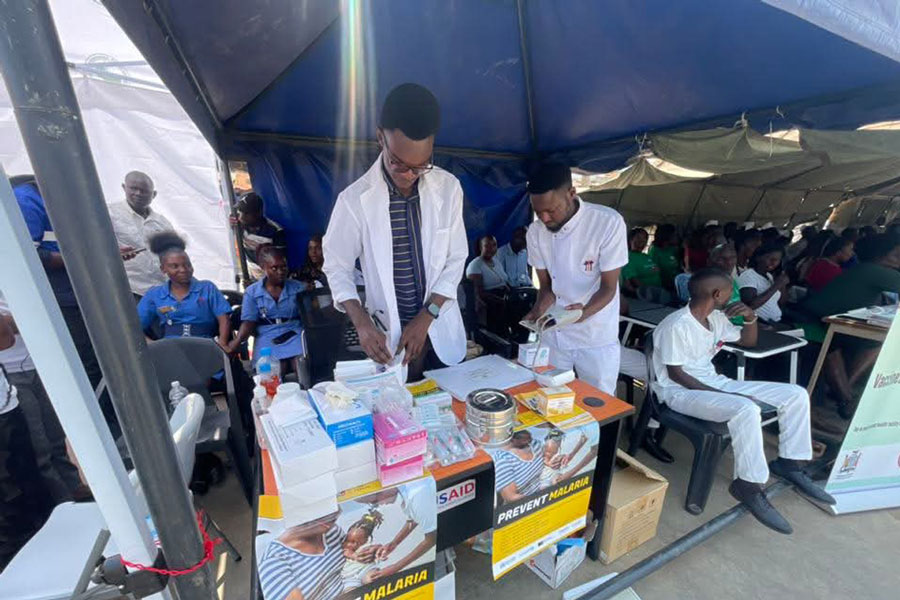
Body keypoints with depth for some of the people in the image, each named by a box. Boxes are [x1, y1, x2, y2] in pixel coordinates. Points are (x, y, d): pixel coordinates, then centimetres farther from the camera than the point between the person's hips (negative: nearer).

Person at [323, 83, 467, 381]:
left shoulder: (448, 187, -8)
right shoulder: (355, 199, -13)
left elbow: (456, 261, -4)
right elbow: (337, 267, -3)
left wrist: (424, 319, -12)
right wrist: (361, 322, -18)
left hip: (441, 331, 2)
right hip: (388, 335, -2)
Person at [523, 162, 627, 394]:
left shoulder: (609, 222, -17)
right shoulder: (536, 232, -6)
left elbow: (609, 287, -13)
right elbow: (546, 286, 2)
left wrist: (583, 312, -32)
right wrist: (539, 310, -18)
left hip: (597, 338, -3)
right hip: (553, 335, 3)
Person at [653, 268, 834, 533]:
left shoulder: (715, 318, 6)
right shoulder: (676, 326, -21)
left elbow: (748, 341, 20)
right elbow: (676, 374, -19)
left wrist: (750, 317, 0)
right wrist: (723, 395, -20)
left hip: (714, 382, 9)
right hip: (680, 391, -9)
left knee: (796, 394, 4)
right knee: (746, 409, -35)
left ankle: (788, 462, 17)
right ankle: (749, 484, -15)